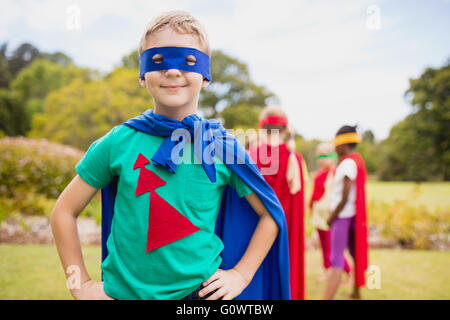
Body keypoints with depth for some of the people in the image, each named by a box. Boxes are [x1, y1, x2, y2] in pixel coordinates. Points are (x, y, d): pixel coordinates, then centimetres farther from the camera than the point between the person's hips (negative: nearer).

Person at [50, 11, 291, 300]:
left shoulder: (223, 145, -9)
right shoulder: (118, 142, -9)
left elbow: (271, 214, 2)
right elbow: (64, 212, 1)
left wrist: (241, 274, -3)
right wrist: (82, 285, -1)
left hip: (202, 291, 0)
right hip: (125, 291, 1)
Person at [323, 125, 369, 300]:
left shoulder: (348, 163, -18)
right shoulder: (358, 160, 10)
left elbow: (344, 198, -21)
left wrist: (331, 218, -11)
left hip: (343, 216, -9)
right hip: (354, 215, 9)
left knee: (336, 261, -13)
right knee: (356, 253, 20)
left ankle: (327, 298, -14)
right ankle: (356, 292, 37)